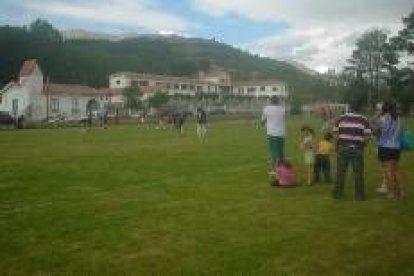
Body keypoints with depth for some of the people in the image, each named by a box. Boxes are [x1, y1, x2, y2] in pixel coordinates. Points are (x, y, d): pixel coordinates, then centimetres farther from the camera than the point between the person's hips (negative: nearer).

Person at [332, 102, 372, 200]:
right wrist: (362, 144, 10)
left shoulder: (341, 118, 4)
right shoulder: (364, 120, -1)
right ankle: (359, 195, 12)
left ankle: (337, 193, 16)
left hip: (342, 148, 2)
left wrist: (338, 144, 14)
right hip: (356, 149, -2)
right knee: (358, 173, 7)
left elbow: (336, 133, 2)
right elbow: (367, 136, -6)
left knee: (340, 172, 10)